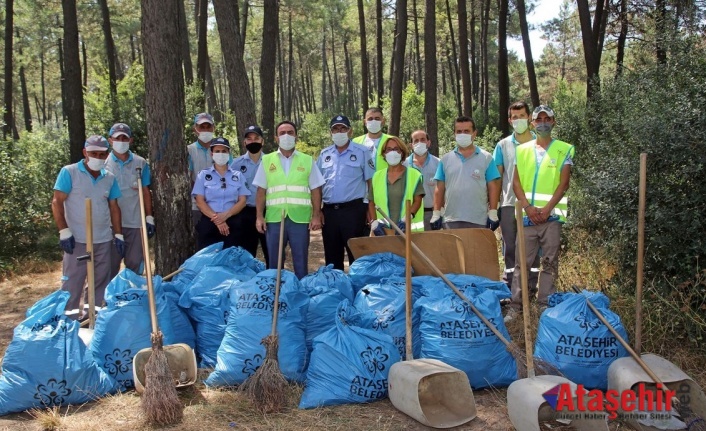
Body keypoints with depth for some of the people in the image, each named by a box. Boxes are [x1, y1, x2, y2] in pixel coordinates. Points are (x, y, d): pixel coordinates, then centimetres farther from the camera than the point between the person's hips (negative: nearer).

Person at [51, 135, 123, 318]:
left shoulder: (110, 178, 9)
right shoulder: (69, 172, -4)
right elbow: (57, 202, -7)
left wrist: (119, 235, 8)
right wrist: (64, 232, -13)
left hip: (104, 240, 5)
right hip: (78, 240, -4)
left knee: (101, 282, 11)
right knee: (72, 283, 1)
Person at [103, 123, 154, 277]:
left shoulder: (141, 163, 5)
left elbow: (146, 192, 8)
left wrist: (149, 218, 4)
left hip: (136, 223, 1)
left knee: (135, 264, 10)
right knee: (110, 265, 7)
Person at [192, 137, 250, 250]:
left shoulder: (238, 175, 10)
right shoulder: (203, 175, 7)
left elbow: (242, 201, 2)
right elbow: (200, 202, -1)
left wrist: (226, 215, -14)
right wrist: (216, 219, -14)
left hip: (233, 224, 1)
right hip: (208, 223, -1)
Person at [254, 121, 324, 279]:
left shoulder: (307, 160, 7)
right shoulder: (267, 160, 9)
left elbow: (315, 190, 6)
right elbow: (261, 191, 8)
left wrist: (316, 216, -3)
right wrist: (259, 216, 0)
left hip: (300, 218, -1)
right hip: (274, 218, 1)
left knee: (301, 260, 6)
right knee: (274, 260, 8)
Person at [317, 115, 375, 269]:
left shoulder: (361, 152, 0)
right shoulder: (324, 154, 11)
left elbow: (371, 182, -1)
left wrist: (371, 209, -6)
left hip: (353, 210, -4)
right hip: (329, 211, 4)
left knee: (356, 254, 0)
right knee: (332, 255, 12)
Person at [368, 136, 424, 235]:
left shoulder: (414, 175, 6)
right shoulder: (377, 176, 14)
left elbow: (417, 200, 0)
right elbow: (371, 202, 14)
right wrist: (374, 222, 0)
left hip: (408, 228, -2)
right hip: (383, 229, 2)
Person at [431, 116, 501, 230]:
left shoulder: (486, 158, 4)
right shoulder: (445, 159, 9)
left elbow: (493, 187, 2)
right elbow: (439, 189, 9)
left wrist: (493, 213, -4)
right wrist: (436, 214, 3)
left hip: (479, 221, -1)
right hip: (451, 220, 2)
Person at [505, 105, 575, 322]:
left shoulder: (564, 150, 4)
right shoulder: (522, 150, 12)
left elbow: (563, 183, -3)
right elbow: (516, 182, 6)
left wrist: (546, 209, -12)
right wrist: (528, 207, -8)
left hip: (551, 215, -2)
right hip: (527, 214, 2)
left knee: (549, 263, 4)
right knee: (521, 262, 2)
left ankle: (546, 305, 11)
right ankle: (515, 305, 7)